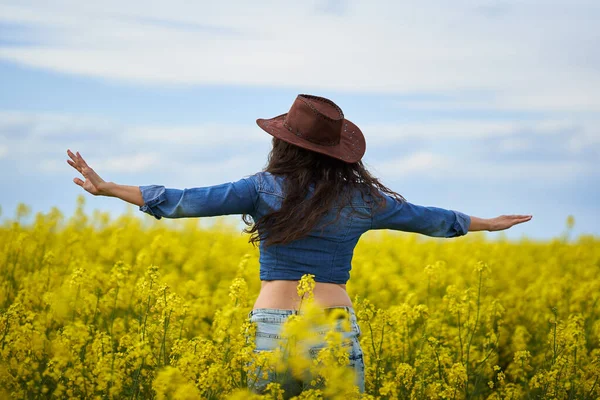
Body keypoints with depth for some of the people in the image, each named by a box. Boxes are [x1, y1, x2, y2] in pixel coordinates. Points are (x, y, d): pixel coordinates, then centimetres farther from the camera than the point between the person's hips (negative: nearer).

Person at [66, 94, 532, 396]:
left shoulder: (265, 190, -2)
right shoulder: (362, 199, 6)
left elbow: (186, 201, -6)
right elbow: (427, 218, 20)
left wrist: (109, 188, 1)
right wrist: (487, 223, 37)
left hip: (274, 326, -2)